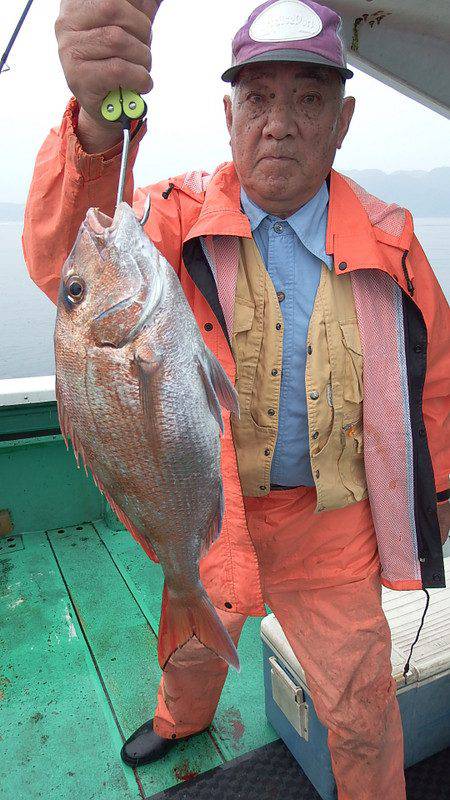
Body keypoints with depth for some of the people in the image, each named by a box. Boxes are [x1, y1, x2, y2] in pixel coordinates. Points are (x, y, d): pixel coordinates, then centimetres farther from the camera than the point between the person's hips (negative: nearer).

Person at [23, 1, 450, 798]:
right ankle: (182, 720, 65)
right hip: (209, 506, 1)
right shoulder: (182, 219, -13)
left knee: (359, 705, 16)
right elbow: (70, 260, -34)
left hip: (331, 522, 0)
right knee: (195, 642, 29)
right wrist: (97, 125, -53)